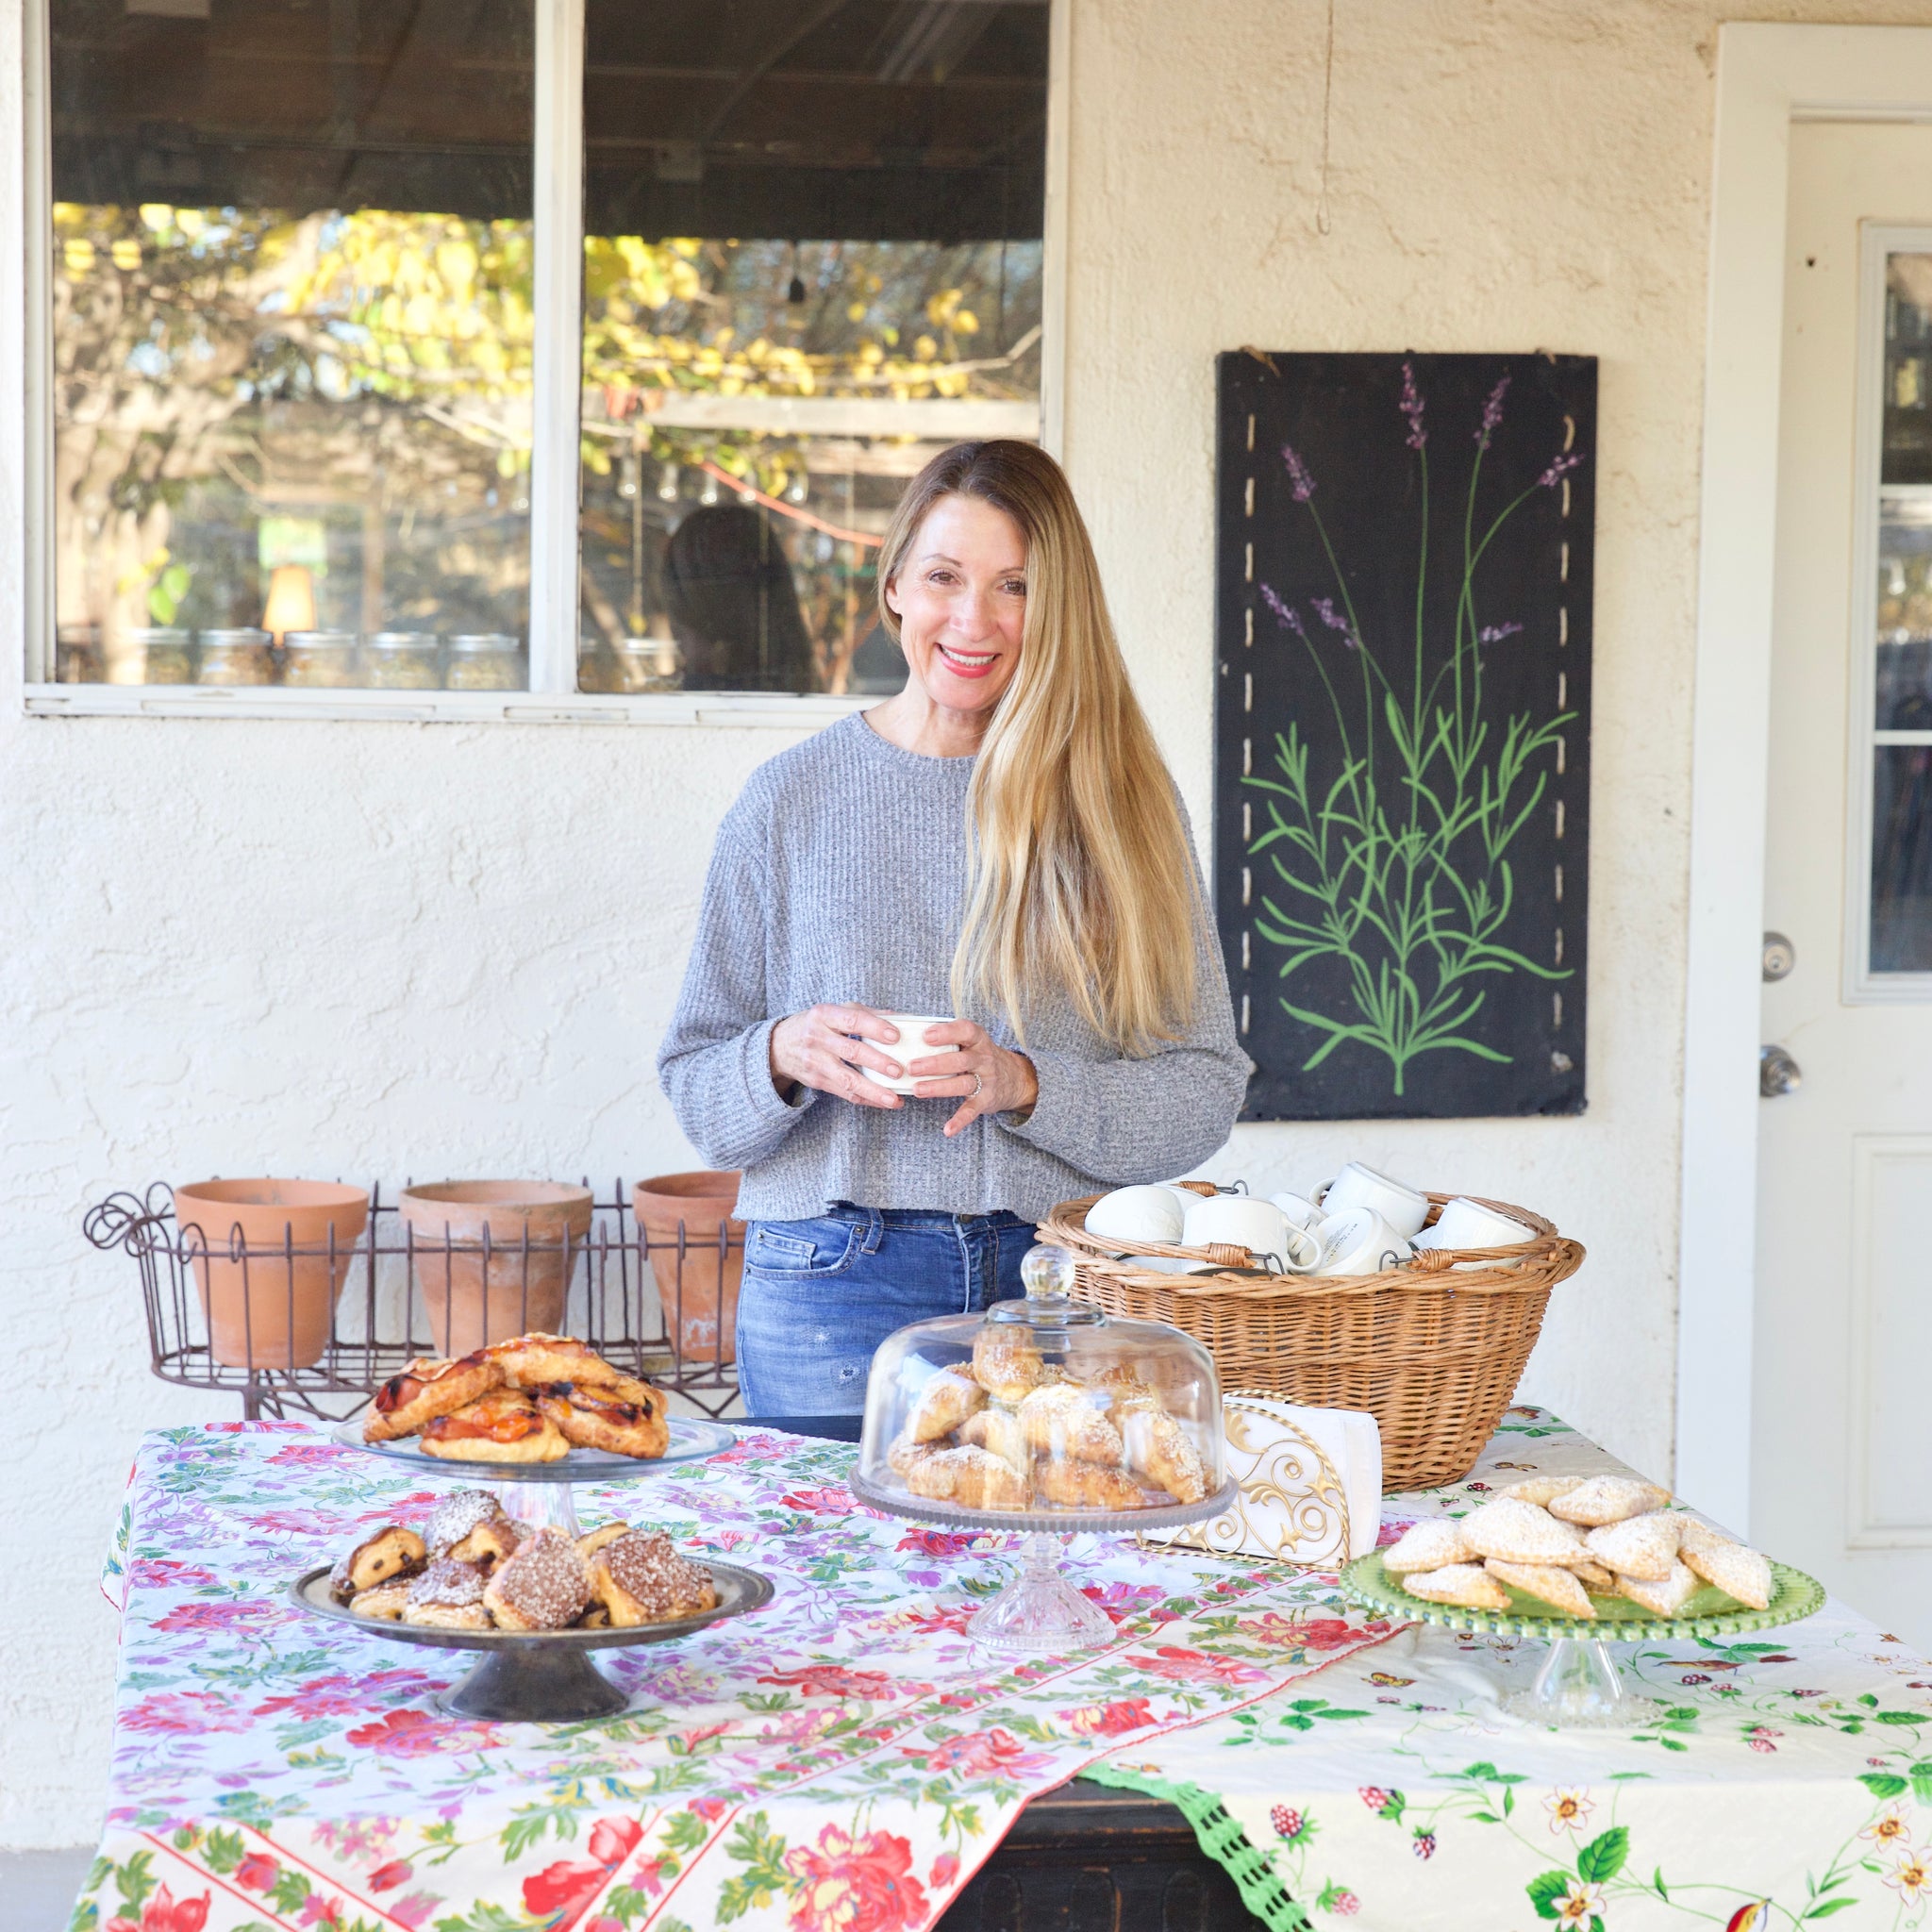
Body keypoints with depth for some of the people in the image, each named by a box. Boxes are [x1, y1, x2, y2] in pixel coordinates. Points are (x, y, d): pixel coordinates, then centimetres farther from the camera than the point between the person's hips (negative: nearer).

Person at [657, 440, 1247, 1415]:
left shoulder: (1121, 801, 5)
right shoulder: (794, 797, 5)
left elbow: (1205, 1090, 1)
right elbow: (694, 1086, 7)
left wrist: (1026, 1085, -14)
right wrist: (784, 1057, -14)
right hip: (838, 1290, 0)